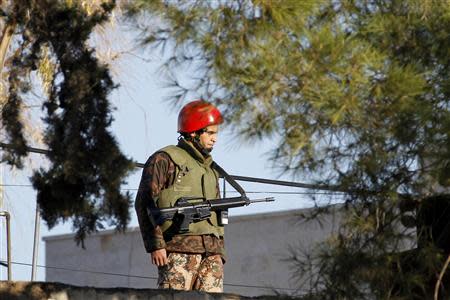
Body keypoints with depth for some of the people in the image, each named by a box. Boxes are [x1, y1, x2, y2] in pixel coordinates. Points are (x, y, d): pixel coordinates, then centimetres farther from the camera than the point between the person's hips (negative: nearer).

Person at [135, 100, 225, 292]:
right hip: (179, 248, -7)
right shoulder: (165, 159, 3)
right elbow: (144, 203, -6)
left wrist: (220, 254, 18)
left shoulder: (210, 169, 26)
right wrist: (155, 244, -14)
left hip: (211, 252, 7)